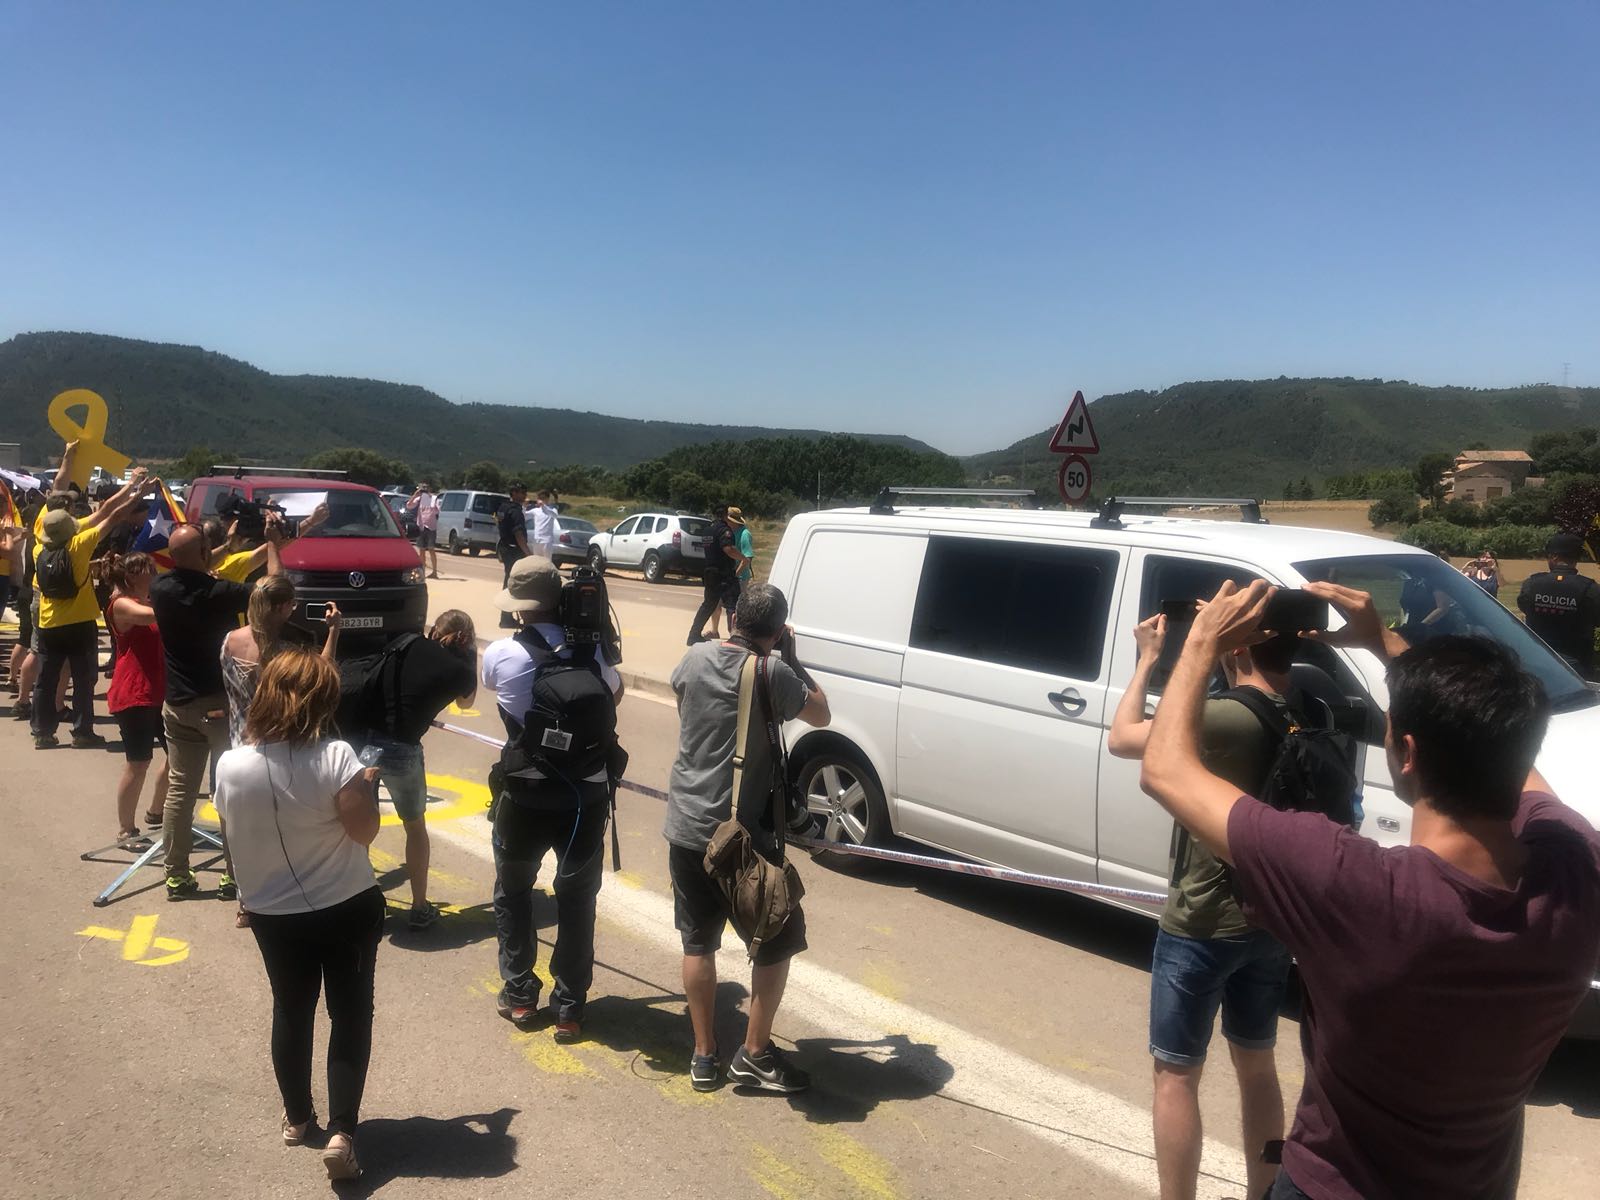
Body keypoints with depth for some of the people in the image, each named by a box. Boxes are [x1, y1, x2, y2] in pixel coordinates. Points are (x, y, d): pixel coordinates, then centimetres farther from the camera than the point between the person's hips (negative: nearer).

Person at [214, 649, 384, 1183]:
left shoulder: (231, 765, -12)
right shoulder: (336, 757, -23)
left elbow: (234, 836, 3)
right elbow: (364, 831, -19)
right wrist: (367, 784, -4)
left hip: (273, 914, 3)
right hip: (348, 907, -3)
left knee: (291, 1010, 22)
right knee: (350, 1011, 10)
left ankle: (296, 1117, 37)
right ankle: (341, 1131, 4)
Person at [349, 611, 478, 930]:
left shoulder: (407, 646, 8)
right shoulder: (460, 670, 2)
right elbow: (466, 702, 23)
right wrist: (473, 656, 23)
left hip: (361, 738, 3)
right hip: (400, 750, -3)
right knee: (415, 828, 20)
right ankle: (420, 909, 26)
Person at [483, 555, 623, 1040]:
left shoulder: (499, 655, -11)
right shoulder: (590, 651, -9)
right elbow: (614, 693, 12)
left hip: (526, 795, 0)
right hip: (587, 795, 1)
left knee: (513, 892, 21)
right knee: (577, 900, 12)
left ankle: (519, 996, 29)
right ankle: (569, 1008, 19)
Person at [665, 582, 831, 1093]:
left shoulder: (697, 657, -1)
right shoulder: (773, 672, -15)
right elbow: (821, 715, -1)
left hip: (687, 827, 5)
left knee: (698, 941, 16)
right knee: (777, 941, 12)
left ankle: (704, 1056, 24)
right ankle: (755, 1054, 15)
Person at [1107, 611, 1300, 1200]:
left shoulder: (1226, 718, -24)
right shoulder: (1308, 718, -4)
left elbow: (1122, 738, -14)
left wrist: (1148, 660, -4)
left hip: (1199, 928, -7)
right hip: (1271, 924, 7)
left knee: (1175, 1075, 7)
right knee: (1256, 1065, 22)